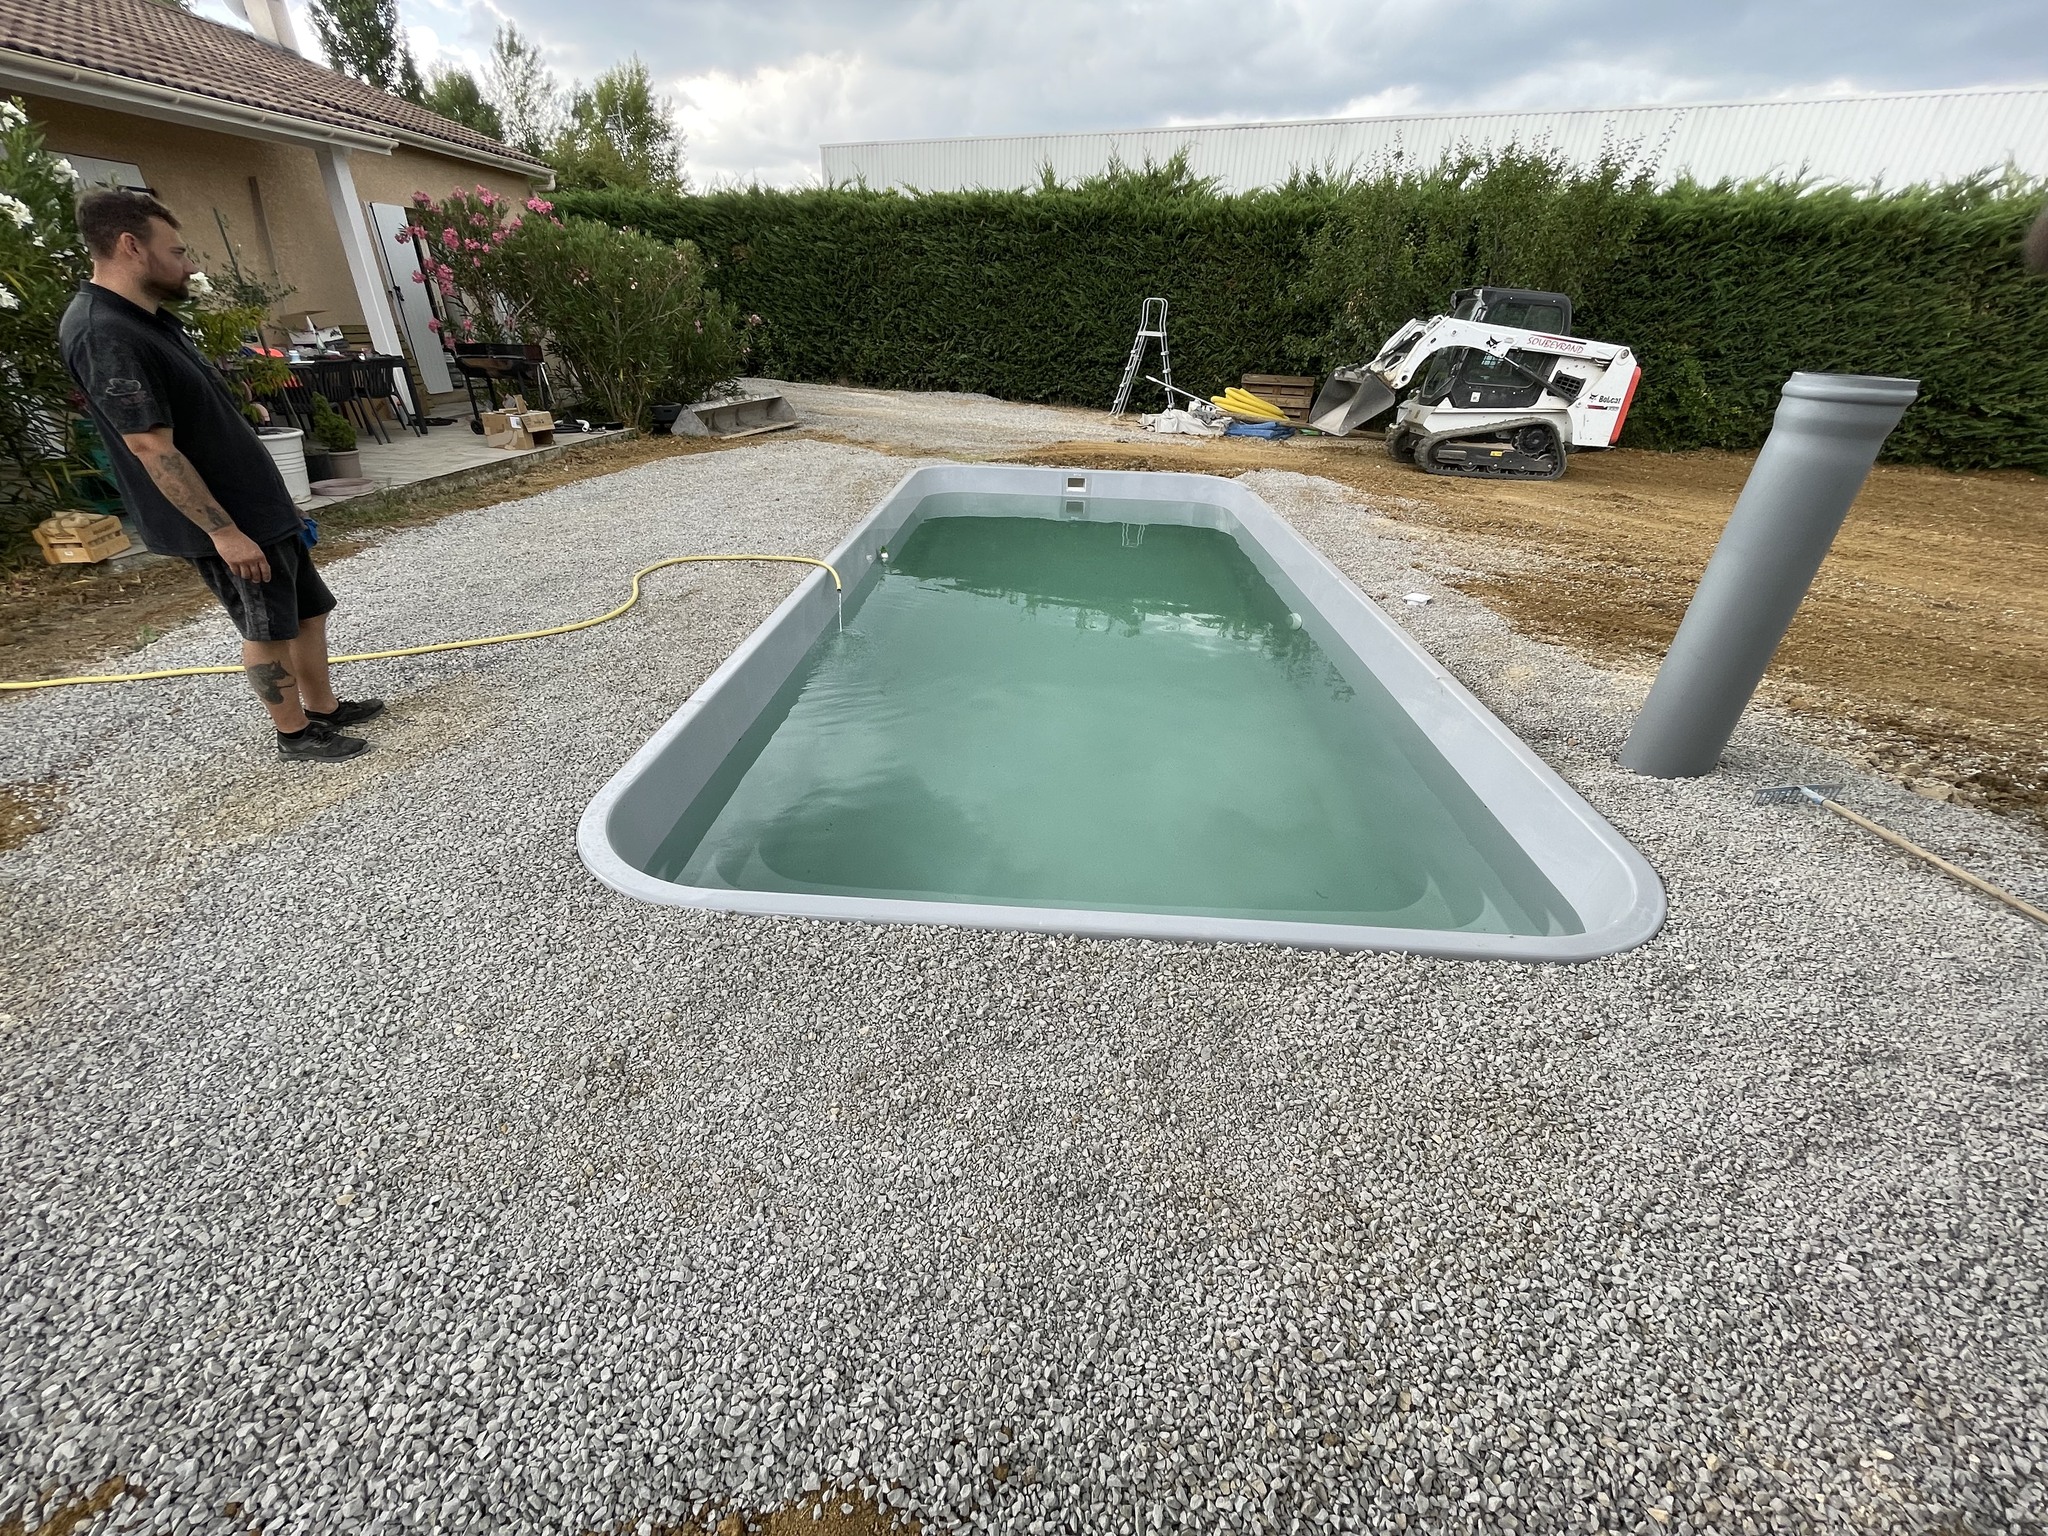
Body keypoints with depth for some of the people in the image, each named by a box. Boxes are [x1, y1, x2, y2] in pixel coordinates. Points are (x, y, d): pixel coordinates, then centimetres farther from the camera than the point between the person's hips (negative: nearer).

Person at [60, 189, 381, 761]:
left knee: (309, 610, 15)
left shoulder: (151, 318, 12)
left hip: (260, 505, 9)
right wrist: (224, 531, -23)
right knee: (268, 629, 1)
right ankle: (295, 734, 14)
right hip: (227, 521, -9)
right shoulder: (104, 335, -19)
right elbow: (153, 449, -23)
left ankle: (324, 706, 28)